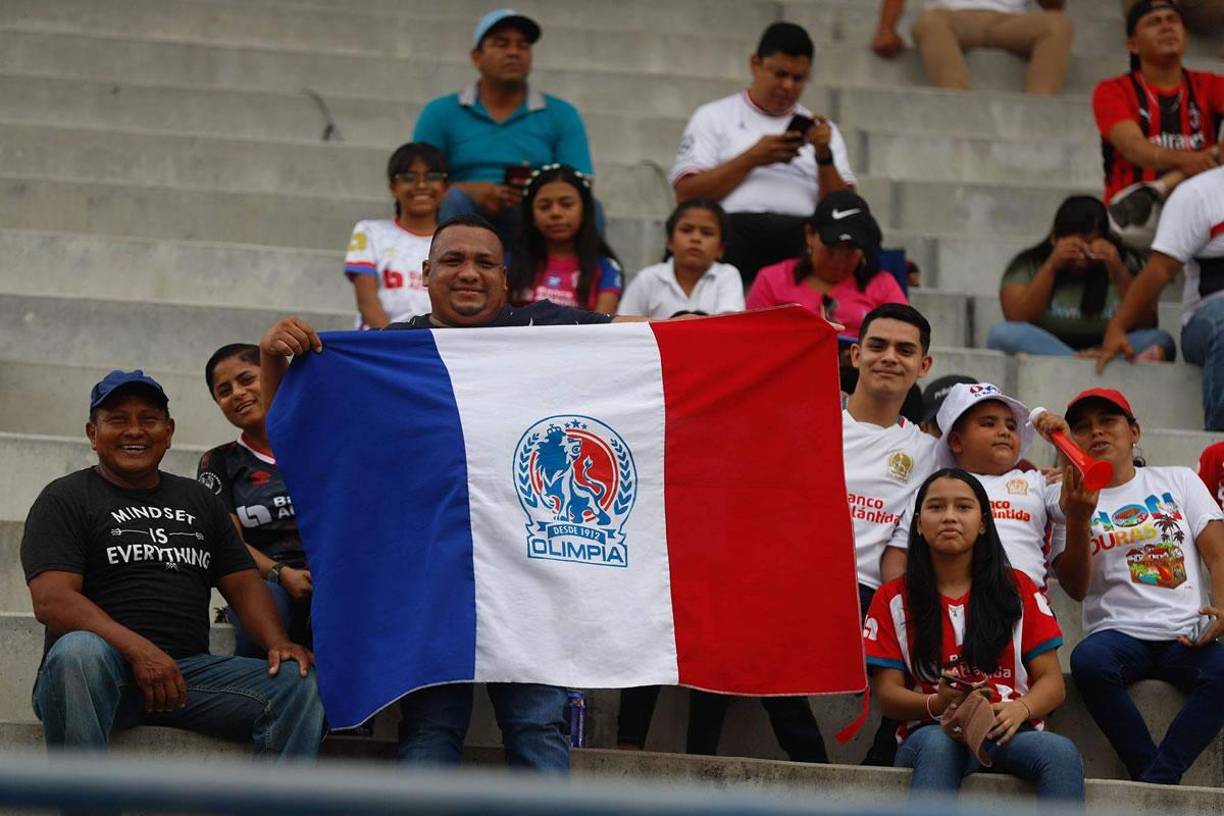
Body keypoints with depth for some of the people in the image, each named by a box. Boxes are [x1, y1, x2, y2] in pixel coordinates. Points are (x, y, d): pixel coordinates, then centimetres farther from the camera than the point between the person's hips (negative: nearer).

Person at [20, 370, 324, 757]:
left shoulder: (199, 500, 24)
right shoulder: (65, 499, 6)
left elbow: (243, 584, 18)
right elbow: (50, 600, -8)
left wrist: (277, 642, -6)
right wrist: (138, 650, -23)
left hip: (189, 670, 4)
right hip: (103, 669, -4)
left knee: (297, 683, -20)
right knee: (78, 650, -39)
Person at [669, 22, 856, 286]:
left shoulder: (822, 131, 23)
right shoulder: (714, 117, 15)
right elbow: (686, 194, 2)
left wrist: (824, 155, -2)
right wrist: (752, 159, -5)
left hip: (802, 234, 2)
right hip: (735, 228, -2)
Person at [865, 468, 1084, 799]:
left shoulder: (1018, 589, 14)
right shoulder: (894, 598, 13)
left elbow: (1053, 683, 7)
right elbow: (886, 693, 4)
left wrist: (1020, 708, -17)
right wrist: (936, 705, -19)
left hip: (1005, 734, 1)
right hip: (931, 732, -1)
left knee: (1063, 754, -34)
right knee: (938, 745, -40)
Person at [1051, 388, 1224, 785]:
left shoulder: (1179, 480, 17)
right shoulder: (1072, 500, 12)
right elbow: (1076, 588, 0)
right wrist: (1079, 517, -15)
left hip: (1188, 634, 1)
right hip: (1119, 632, -1)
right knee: (1089, 661, -36)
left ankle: (1155, 782, -32)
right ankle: (1150, 772, -25)